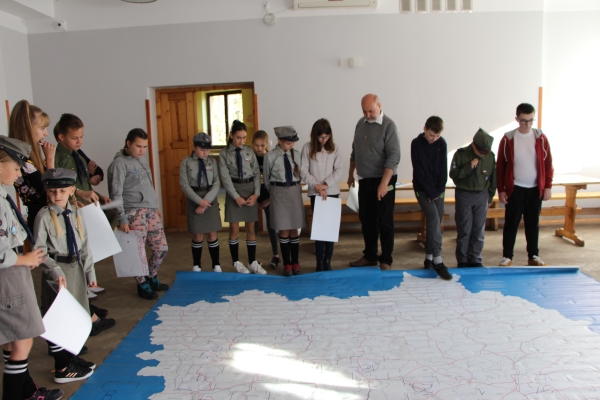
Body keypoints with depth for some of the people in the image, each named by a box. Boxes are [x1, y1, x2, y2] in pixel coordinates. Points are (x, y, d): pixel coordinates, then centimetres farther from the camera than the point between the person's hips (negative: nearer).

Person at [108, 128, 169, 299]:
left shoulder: (142, 160, 15)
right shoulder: (120, 163, -9)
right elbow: (116, 194, -12)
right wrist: (122, 219, -14)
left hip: (151, 211, 8)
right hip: (134, 213, -8)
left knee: (161, 248, 9)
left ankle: (152, 278, 31)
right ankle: (142, 285, 19)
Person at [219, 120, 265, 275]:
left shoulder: (249, 151, 1)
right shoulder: (224, 153, -5)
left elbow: (257, 173, 1)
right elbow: (225, 177, -9)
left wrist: (256, 194, -10)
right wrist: (237, 196, -14)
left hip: (250, 190, 2)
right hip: (233, 191, -2)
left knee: (251, 228, 7)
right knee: (234, 229, 5)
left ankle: (253, 262, 17)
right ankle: (236, 262, 19)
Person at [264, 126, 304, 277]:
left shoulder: (297, 154, -1)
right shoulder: (270, 157, -9)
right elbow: (266, 179, 3)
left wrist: (296, 189, 12)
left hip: (295, 192, 3)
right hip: (279, 193, -2)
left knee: (294, 229, 9)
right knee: (283, 230, 3)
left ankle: (295, 263, 20)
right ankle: (287, 264, 15)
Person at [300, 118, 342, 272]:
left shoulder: (334, 148, 2)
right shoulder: (308, 148, -2)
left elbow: (338, 170, -2)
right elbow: (304, 171, -5)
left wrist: (326, 184, -15)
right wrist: (317, 186, -15)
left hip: (332, 192, 2)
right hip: (315, 193, -1)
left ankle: (327, 261, 12)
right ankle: (319, 262, 8)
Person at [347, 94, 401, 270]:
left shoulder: (388, 125, -13)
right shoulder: (361, 123, 8)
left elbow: (393, 157, -20)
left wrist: (384, 183, -27)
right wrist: (351, 174, 20)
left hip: (383, 181, -6)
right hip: (364, 181, 7)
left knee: (385, 222, 2)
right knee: (366, 219, 13)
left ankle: (386, 260, 13)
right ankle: (369, 256, 26)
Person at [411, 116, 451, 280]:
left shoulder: (442, 144, 1)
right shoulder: (416, 144, -10)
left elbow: (443, 169, 2)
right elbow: (419, 171, -13)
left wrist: (439, 190, -8)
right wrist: (430, 192, -14)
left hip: (438, 189, 4)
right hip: (422, 189, -4)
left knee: (434, 222, 4)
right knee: (434, 219, -18)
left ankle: (429, 258, 15)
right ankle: (437, 260, -16)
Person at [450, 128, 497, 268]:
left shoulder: (490, 156, -3)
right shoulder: (461, 154, -10)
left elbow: (493, 177, 8)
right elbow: (453, 174, -12)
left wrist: (490, 197, 13)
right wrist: (469, 167, -23)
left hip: (482, 195, 2)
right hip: (463, 195, -2)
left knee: (479, 230, 5)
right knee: (464, 230, 1)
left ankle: (475, 259, 16)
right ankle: (462, 261, 12)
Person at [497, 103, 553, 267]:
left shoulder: (541, 137, 1)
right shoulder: (508, 139, -4)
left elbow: (548, 163, 4)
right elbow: (500, 165, -2)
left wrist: (548, 186, 0)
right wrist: (501, 189, -4)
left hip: (536, 189, 2)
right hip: (514, 189, -2)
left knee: (533, 223, 11)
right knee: (511, 223, 3)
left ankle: (533, 256, 22)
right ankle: (507, 256, 12)